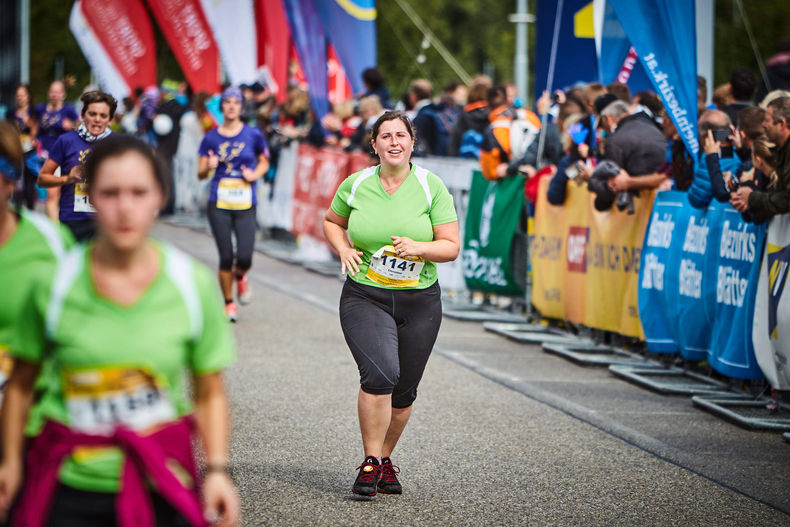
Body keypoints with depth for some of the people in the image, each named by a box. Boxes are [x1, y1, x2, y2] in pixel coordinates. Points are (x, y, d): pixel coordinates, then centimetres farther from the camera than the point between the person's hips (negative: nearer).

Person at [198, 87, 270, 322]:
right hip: (219, 205, 0)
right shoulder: (211, 138, 4)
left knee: (244, 257, -10)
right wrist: (209, 167, -15)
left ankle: (240, 276, 26)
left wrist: (255, 174, -4)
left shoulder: (253, 135, 2)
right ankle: (229, 302, 17)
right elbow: (201, 174, 7)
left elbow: (264, 162, 16)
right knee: (226, 257, -2)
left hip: (245, 205, 0)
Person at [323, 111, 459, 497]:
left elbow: (451, 247, -3)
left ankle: (385, 459, 31)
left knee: (404, 391, 8)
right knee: (381, 373, -23)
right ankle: (370, 463, -12)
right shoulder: (356, 185, 0)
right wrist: (343, 249, -1)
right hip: (365, 298, -1)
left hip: (419, 302, 1)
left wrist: (418, 247, -21)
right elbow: (332, 222, 19)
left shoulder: (431, 187, -3)